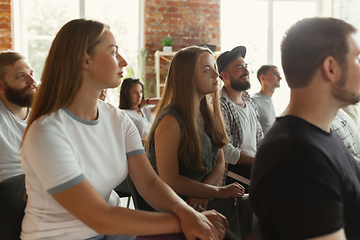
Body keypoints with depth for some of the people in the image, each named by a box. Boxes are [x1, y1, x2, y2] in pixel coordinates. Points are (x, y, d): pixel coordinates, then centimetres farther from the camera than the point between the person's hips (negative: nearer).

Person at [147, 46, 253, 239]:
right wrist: (218, 191, -14)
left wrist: (202, 192, -12)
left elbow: (219, 162, 7)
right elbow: (170, 180, -21)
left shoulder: (208, 112, 7)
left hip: (201, 200, 7)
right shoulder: (171, 121, -19)